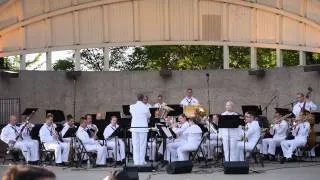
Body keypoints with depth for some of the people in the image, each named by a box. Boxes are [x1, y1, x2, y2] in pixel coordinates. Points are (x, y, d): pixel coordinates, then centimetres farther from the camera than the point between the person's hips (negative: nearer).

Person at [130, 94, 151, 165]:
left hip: (134, 127, 2)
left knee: (135, 144, 7)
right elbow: (149, 116, 7)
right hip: (143, 127, -2)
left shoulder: (132, 107, -3)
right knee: (142, 144, 5)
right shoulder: (145, 107, -9)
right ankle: (142, 161, 7)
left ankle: (136, 161, 8)